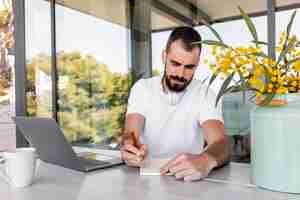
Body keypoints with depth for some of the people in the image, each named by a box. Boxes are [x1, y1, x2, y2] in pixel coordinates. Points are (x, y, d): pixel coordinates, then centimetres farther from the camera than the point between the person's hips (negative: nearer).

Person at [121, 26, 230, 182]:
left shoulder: (205, 95, -6)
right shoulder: (142, 88, -1)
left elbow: (221, 145, -19)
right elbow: (130, 134, -11)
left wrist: (206, 160, -42)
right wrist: (130, 146, -34)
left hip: (187, 176, -1)